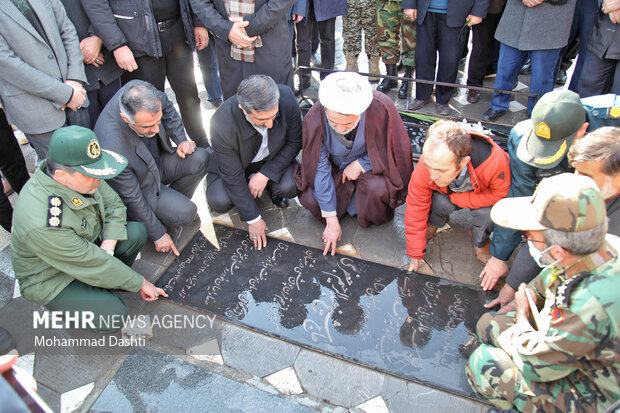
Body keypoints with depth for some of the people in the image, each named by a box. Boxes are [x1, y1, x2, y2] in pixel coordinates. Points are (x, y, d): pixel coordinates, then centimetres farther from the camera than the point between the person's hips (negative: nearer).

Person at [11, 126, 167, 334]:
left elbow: (114, 205, -4)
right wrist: (140, 283, -18)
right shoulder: (41, 224, -40)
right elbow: (91, 262, -30)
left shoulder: (83, 177, -19)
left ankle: (106, 280, 6)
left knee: (137, 232, -13)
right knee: (113, 314, -23)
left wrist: (107, 247, -19)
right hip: (51, 280, -7)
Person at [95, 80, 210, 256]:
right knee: (185, 213, -25)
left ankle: (172, 202, 4)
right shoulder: (112, 149, -39)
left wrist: (181, 140, -12)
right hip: (141, 186, -6)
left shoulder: (140, 92, -26)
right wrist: (158, 234, -14)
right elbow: (131, 197, -24)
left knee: (200, 159, -18)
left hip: (158, 160, 7)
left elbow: (168, 108, 0)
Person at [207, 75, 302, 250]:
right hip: (237, 163, -1)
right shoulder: (222, 124, -35)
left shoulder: (287, 97, -30)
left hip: (273, 160, 1)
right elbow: (233, 176, -24)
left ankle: (273, 189, 10)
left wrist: (264, 175, -22)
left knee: (290, 186, -27)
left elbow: (294, 142, -13)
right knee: (219, 201, -24)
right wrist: (253, 219, -18)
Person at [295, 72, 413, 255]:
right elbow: (320, 169, -21)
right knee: (310, 199, -22)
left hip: (368, 168, -1)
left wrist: (360, 165, -22)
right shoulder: (315, 119, -27)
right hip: (336, 169, 2)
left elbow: (396, 150, -14)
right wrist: (331, 221, -19)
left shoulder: (381, 108, -31)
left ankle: (374, 219, 2)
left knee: (377, 188, -33)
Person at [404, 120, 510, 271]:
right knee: (438, 202, -31)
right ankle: (435, 222, 6)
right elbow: (416, 208, -25)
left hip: (481, 195, -1)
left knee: (487, 213, -32)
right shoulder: (424, 168, -36)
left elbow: (500, 193, -25)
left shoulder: (495, 163, -44)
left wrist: (458, 199, -29)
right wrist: (415, 254, -18)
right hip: (447, 193, 1)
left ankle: (480, 242, 3)